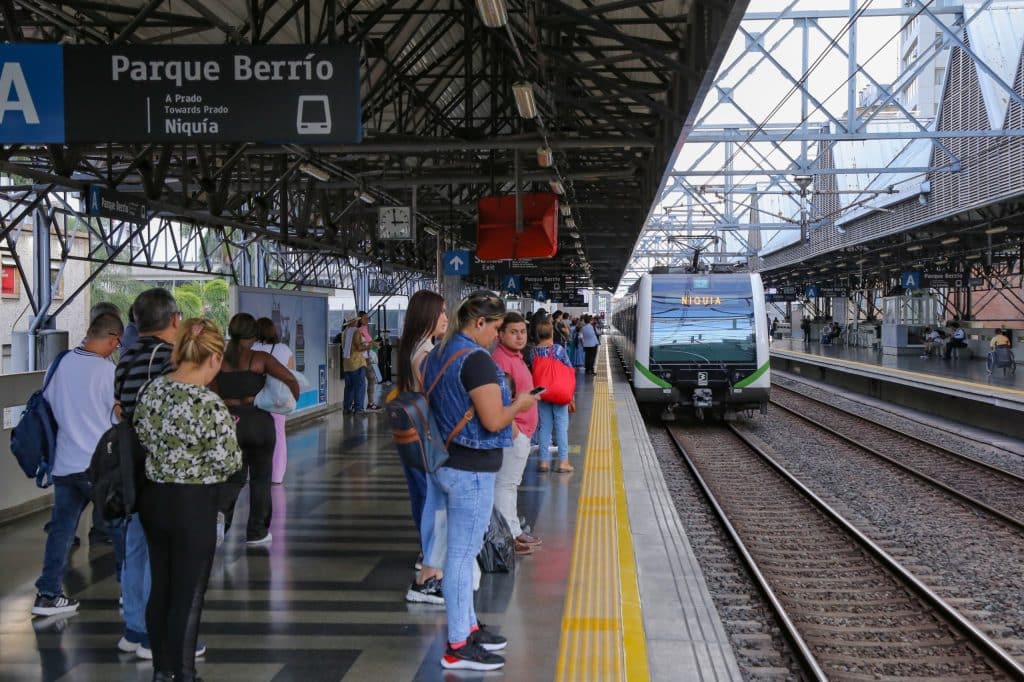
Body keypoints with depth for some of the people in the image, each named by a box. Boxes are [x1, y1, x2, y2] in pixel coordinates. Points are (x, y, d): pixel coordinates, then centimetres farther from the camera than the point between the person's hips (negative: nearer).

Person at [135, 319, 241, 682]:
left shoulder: (151, 390, -1)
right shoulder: (210, 405, -21)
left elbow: (140, 435, 10)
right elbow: (228, 462, -16)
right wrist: (228, 432, 2)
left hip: (153, 498, 7)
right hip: (193, 506, -7)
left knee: (160, 587, 18)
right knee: (188, 596, 5)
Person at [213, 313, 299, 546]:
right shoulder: (261, 359, -8)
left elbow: (213, 396, 4)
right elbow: (291, 380, -14)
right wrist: (294, 400, 5)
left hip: (230, 420, 3)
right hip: (259, 420, -3)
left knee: (234, 476, 15)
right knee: (260, 478, 11)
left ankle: (220, 510, -15)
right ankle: (257, 532, 16)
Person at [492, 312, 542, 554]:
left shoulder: (515, 356, 14)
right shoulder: (501, 359, -18)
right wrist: (514, 430, -23)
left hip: (522, 432, 11)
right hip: (512, 433, -11)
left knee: (512, 483, 18)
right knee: (506, 484, -4)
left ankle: (514, 531, 28)